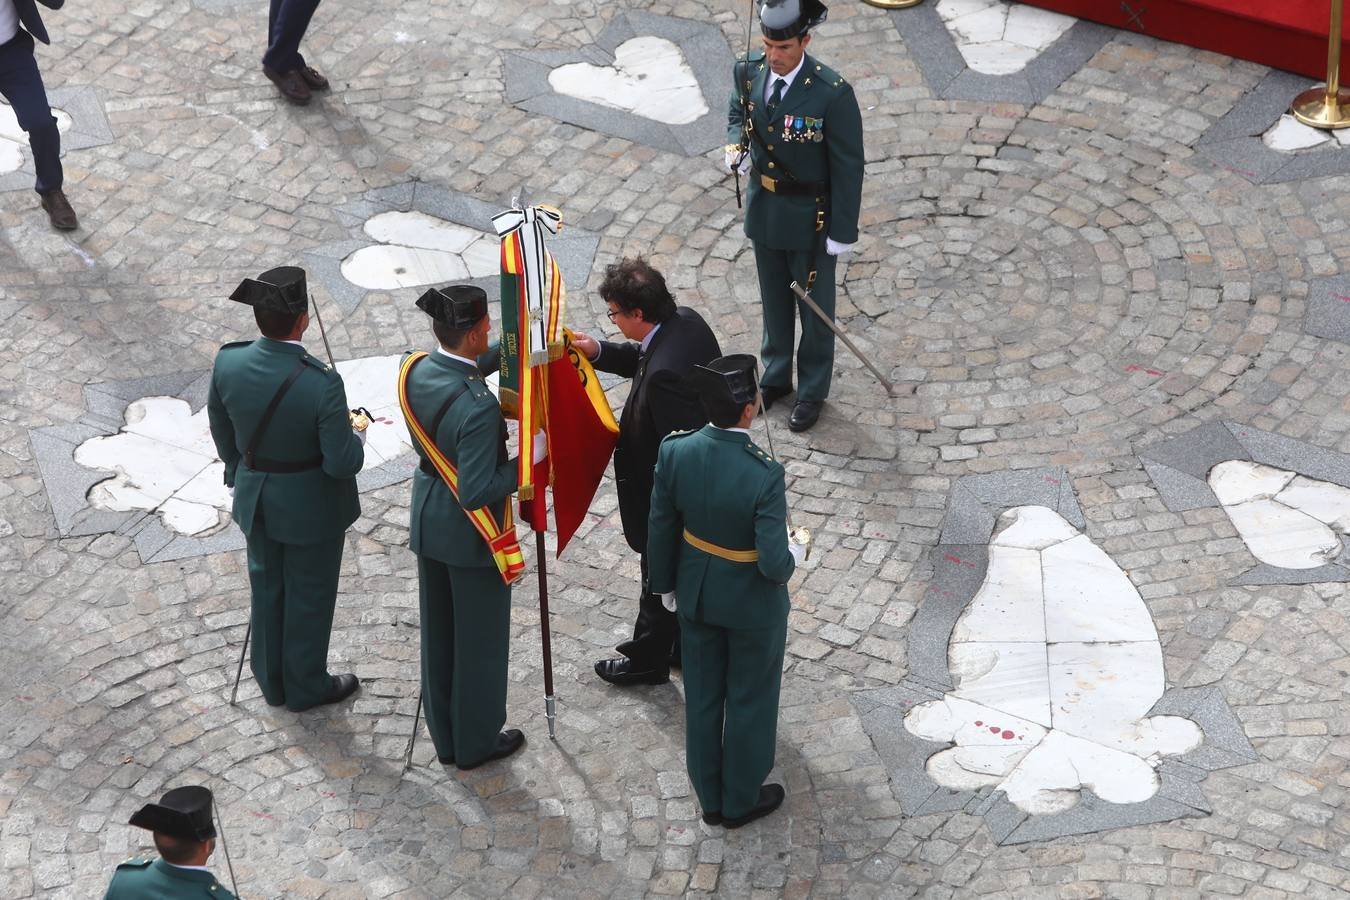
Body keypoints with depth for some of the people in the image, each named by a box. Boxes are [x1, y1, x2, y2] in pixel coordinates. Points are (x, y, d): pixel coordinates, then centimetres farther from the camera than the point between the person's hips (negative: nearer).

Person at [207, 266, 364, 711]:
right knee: (309, 595, 18)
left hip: (256, 497, 5)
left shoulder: (228, 362, -18)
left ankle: (272, 678, 44)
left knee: (267, 587, 25)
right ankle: (305, 686, 37)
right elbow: (342, 463, -27)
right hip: (311, 507, -4)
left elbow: (221, 429, 0)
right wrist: (355, 439, -5)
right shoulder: (321, 384, -33)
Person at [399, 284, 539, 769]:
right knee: (480, 638, 14)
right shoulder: (478, 407, -33)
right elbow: (477, 492, -31)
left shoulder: (415, 371, -11)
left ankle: (446, 737, 38)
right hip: (471, 534, -7)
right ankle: (477, 741, 31)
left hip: (427, 523, 7)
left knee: (438, 634, 22)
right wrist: (529, 458, -19)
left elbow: (462, 369, 12)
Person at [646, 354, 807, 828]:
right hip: (751, 603, -4)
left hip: (696, 594, 4)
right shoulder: (764, 476, -33)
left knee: (702, 696, 22)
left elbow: (661, 530, -6)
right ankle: (741, 800, 38)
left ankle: (711, 798, 40)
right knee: (750, 700, 19)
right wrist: (794, 554, -6)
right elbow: (773, 564, -30)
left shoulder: (675, 451, -20)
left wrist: (666, 584, 11)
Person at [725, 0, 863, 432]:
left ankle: (812, 391, 33)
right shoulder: (749, 71, -12)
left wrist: (843, 232, -14)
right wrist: (736, 144, -10)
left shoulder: (832, 94, -27)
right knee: (774, 298, 23)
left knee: (814, 306, 14)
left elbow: (848, 168, -18)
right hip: (763, 207, 5)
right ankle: (775, 376, 43)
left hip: (810, 218, -5)